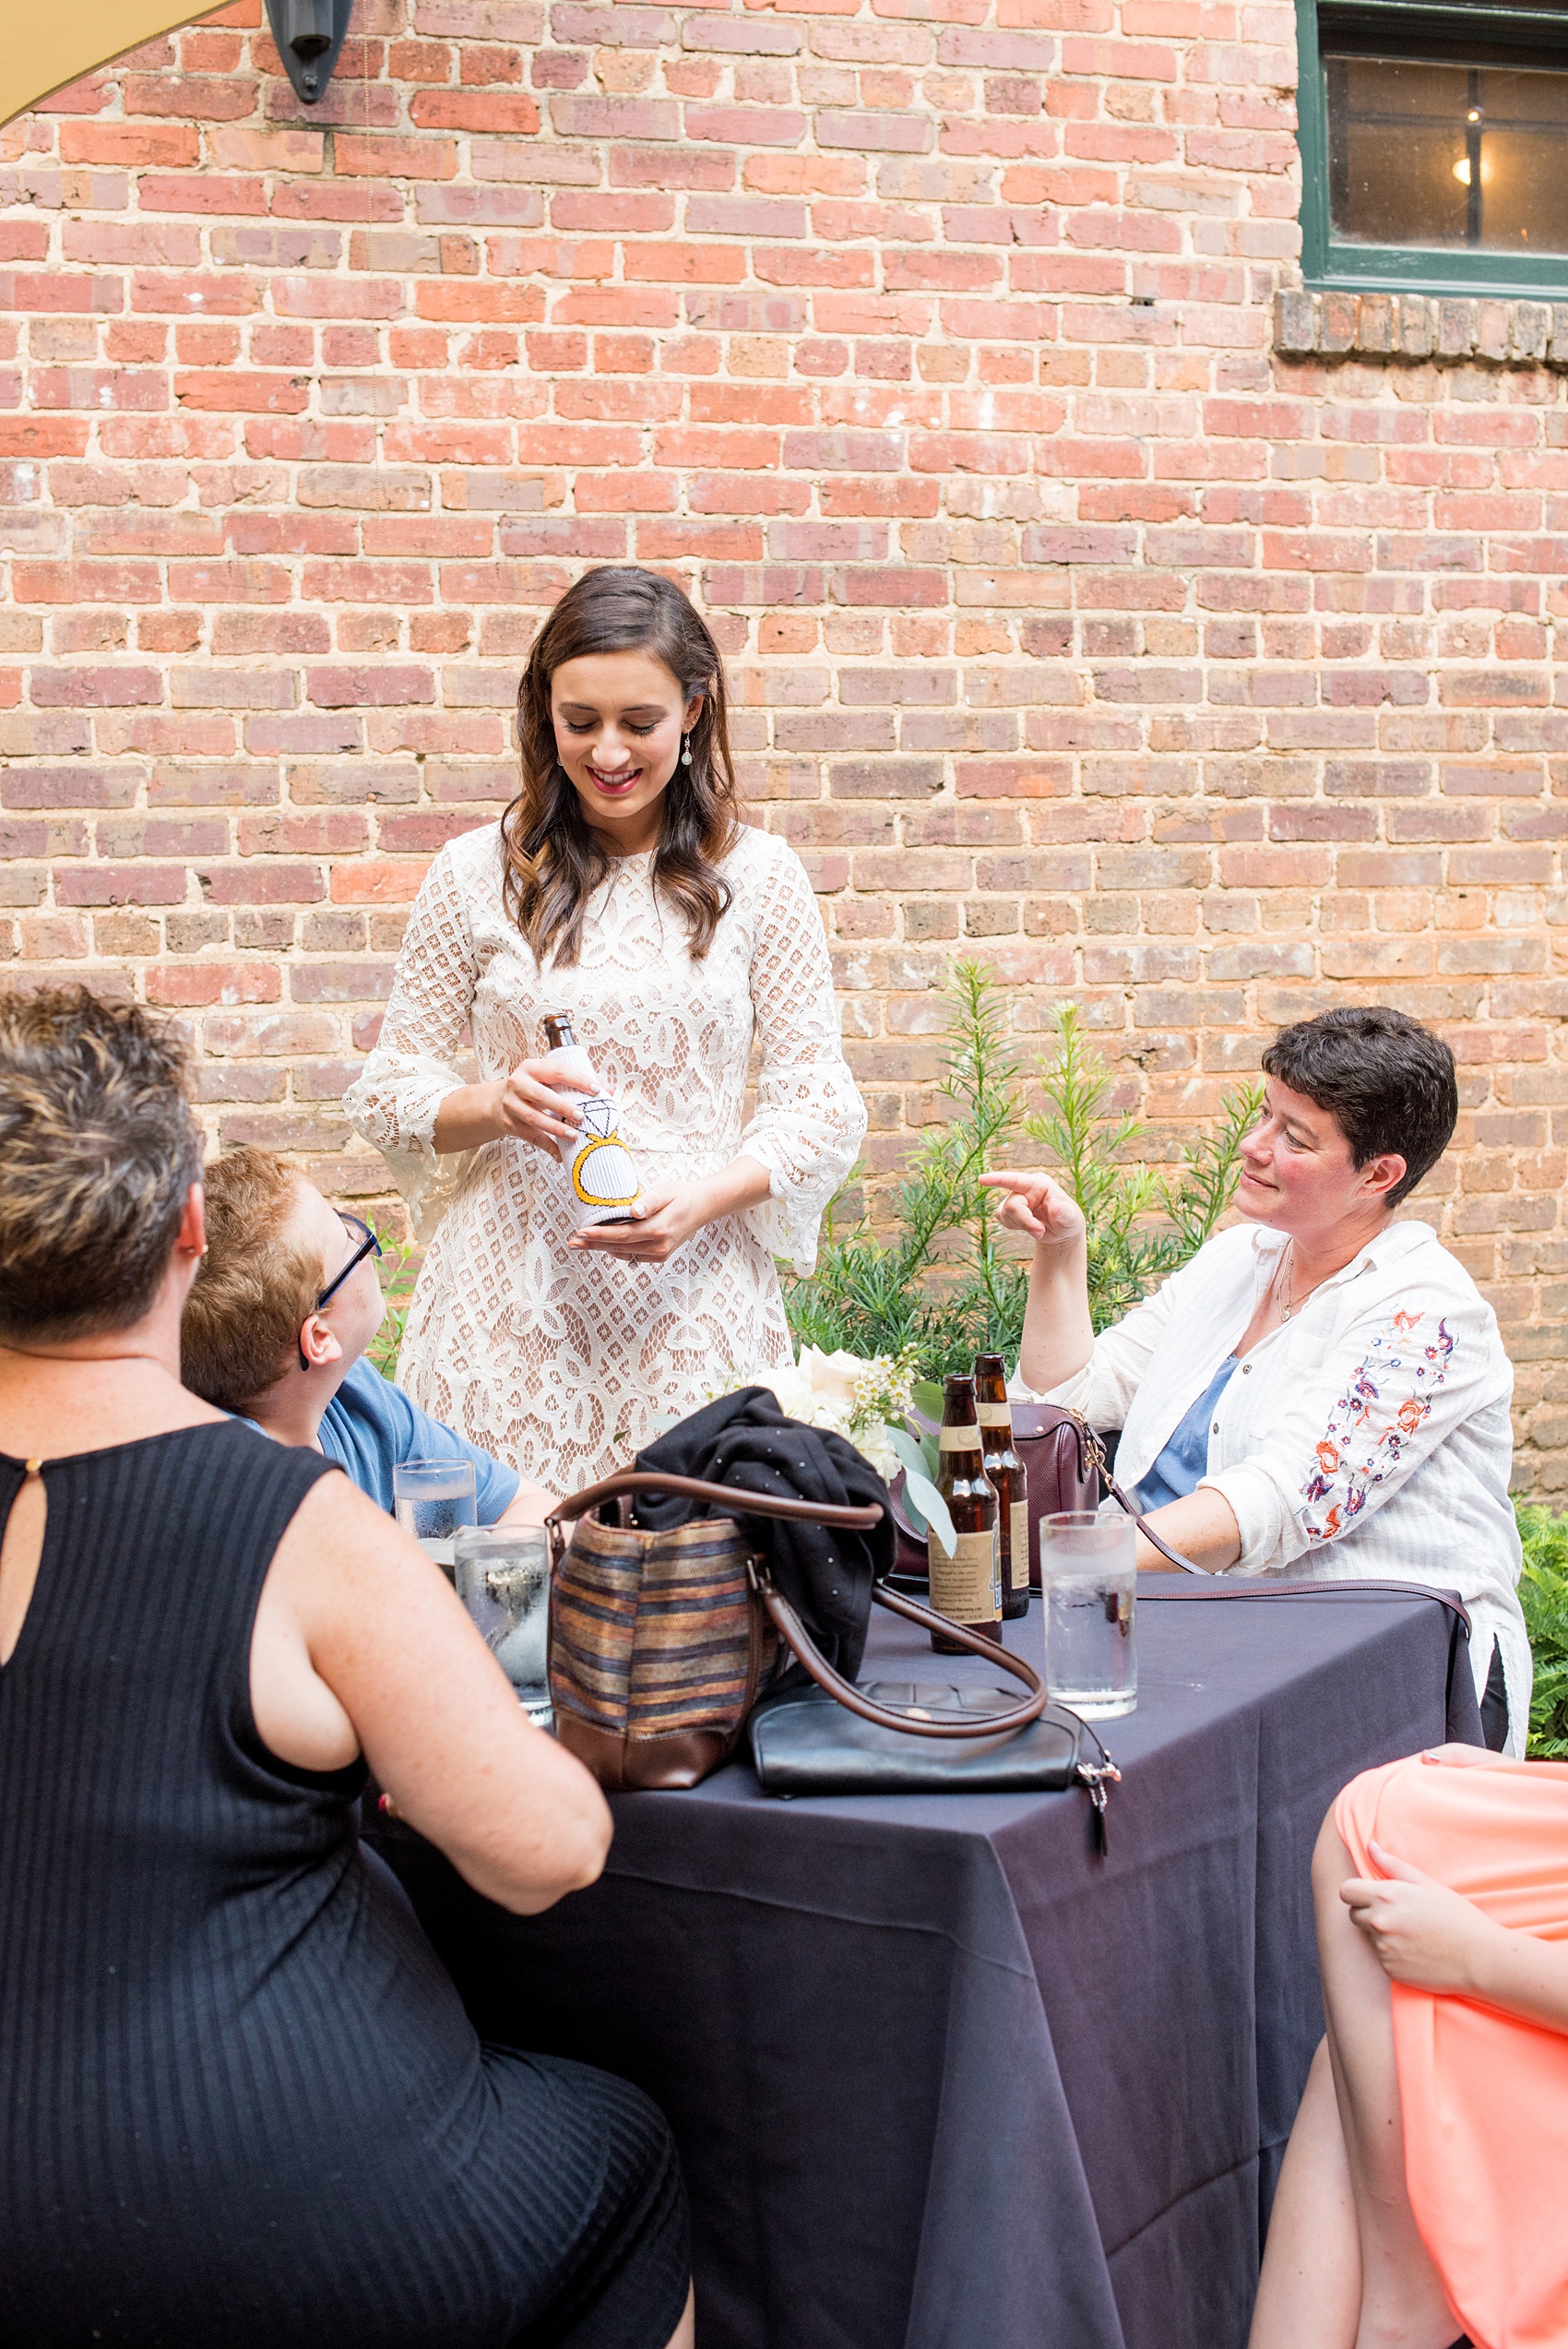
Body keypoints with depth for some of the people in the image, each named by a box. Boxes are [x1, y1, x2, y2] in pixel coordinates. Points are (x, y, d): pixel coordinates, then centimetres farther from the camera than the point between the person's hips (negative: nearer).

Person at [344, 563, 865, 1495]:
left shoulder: (758, 875, 3)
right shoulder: (478, 874, 4)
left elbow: (824, 1106, 3)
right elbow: (389, 1091, 8)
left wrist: (703, 1198, -14)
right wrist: (494, 1104, -12)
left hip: (694, 1303, 0)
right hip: (510, 1306, 0)